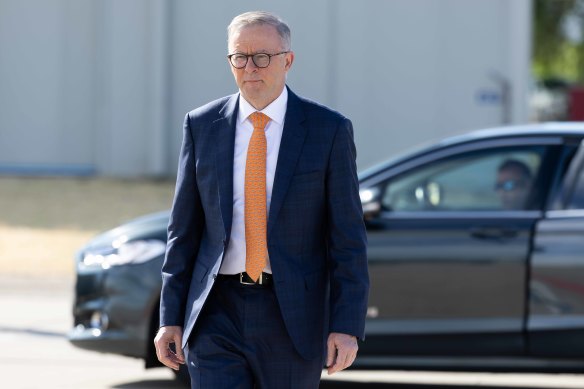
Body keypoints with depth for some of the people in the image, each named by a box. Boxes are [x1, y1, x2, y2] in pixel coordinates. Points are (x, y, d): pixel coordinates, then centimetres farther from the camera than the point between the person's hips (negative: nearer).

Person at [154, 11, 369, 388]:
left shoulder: (329, 130, -2)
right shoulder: (202, 126, 4)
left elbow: (348, 238, -4)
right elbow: (184, 230, 8)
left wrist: (347, 327, -10)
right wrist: (171, 318, 4)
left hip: (292, 316, -1)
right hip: (217, 315, 1)